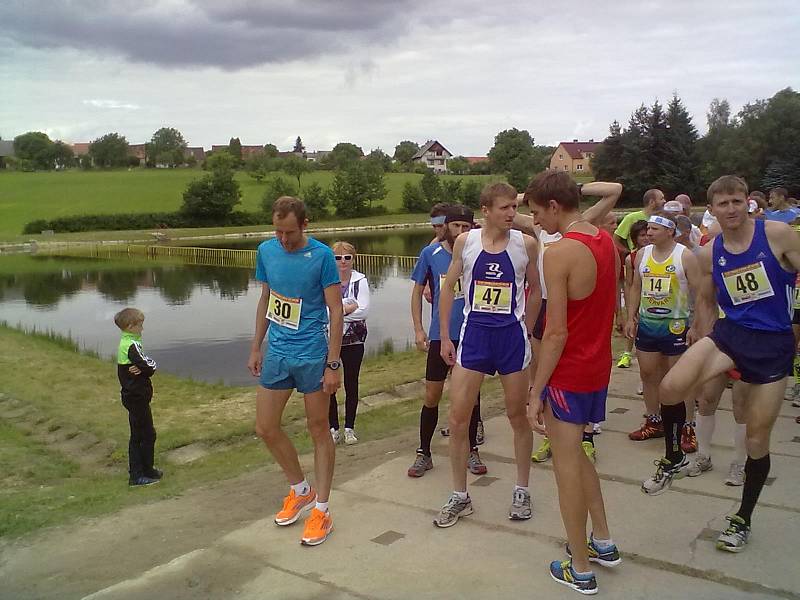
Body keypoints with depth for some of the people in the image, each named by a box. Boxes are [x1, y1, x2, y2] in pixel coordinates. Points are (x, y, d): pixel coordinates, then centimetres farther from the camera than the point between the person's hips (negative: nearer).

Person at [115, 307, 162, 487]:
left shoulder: (125, 342, 11)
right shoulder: (132, 345, -20)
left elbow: (147, 366, 4)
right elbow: (150, 367, -23)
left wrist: (142, 368, -16)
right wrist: (151, 365, -3)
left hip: (131, 396, 10)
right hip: (138, 397, -10)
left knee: (137, 436, 15)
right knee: (147, 435, 1)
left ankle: (136, 474, 22)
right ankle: (146, 473, 11)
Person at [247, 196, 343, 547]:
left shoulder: (322, 255, -12)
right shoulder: (266, 251, 2)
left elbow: (336, 313, -11)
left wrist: (333, 364, -13)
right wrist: (256, 348, 13)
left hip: (312, 355, -5)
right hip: (276, 353, 6)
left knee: (319, 430, 6)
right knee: (265, 428, 9)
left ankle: (321, 510, 16)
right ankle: (300, 491, 31)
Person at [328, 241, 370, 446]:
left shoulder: (360, 280, -3)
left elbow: (364, 311, -13)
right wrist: (348, 308, -16)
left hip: (354, 341, 0)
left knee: (351, 384, 9)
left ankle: (350, 428, 22)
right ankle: (333, 428, 19)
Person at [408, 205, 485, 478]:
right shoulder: (430, 254, -3)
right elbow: (418, 291, 5)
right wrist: (418, 330, -2)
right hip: (440, 335, 0)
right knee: (432, 396, 4)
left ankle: (472, 450, 27)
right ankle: (423, 454, 18)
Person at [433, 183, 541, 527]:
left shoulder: (525, 243, -3)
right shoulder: (465, 242, -2)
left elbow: (534, 290, 9)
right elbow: (448, 289, 6)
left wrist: (525, 332, 11)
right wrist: (445, 337, 4)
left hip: (511, 336, -1)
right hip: (473, 334, 1)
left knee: (517, 416, 10)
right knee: (457, 418, 0)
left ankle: (522, 490, 29)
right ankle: (460, 497, 16)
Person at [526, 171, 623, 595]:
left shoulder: (559, 253, -21)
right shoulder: (607, 243, 4)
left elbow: (557, 333, -22)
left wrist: (537, 392, -16)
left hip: (568, 373, -8)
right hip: (598, 367, 8)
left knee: (566, 464, 5)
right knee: (574, 454, 24)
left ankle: (580, 571, 17)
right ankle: (603, 542, 34)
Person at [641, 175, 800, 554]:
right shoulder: (709, 253, 3)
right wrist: (702, 348, 15)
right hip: (729, 333, 3)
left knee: (757, 439, 6)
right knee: (670, 388, -23)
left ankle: (742, 519, 26)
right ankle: (673, 461, 5)